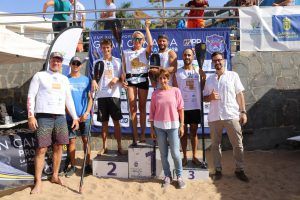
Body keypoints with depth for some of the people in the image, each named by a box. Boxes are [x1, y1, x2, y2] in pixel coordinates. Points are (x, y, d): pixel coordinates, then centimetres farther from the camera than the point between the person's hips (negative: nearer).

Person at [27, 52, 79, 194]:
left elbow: (69, 99, 19)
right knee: (41, 149, -5)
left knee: (58, 147, 6)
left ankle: (55, 176, 20)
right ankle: (38, 182, 3)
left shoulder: (64, 79, 18)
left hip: (60, 117, 4)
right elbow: (31, 96, 0)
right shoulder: (39, 76, 6)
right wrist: (31, 116, -10)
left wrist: (75, 117, 14)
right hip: (43, 117, -4)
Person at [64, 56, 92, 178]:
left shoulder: (86, 79, 7)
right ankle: (72, 166, 16)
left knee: (86, 140, 5)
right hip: (70, 116, 0)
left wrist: (86, 113, -10)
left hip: (85, 116, 0)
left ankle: (88, 165, 15)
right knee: (71, 140, 4)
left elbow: (90, 98, 5)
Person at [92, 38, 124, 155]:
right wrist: (93, 81, -16)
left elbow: (122, 77, 10)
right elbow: (94, 77, 8)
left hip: (114, 94, -1)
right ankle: (104, 147, 17)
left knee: (116, 121, 1)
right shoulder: (97, 62, 13)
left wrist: (117, 79, -13)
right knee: (104, 122, 7)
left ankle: (119, 146, 9)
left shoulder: (117, 61, 10)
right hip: (101, 95, 2)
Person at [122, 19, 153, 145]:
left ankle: (142, 135, 11)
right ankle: (135, 136, 1)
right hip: (130, 80, 1)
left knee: (142, 107, 4)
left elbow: (150, 44, -15)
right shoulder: (126, 52, 12)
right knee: (132, 108, -3)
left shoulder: (145, 51, 7)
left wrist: (147, 28, -11)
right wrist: (123, 80, -6)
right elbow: (123, 68, 9)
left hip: (143, 79, -1)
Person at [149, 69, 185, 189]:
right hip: (159, 126, 2)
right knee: (163, 153, 9)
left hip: (173, 126, -2)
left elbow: (181, 109, 0)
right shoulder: (155, 93, 3)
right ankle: (167, 176, 23)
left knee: (175, 153, 2)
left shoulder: (175, 91, -1)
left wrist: (182, 125, -3)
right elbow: (152, 112, 5)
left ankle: (179, 176, 19)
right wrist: (152, 128, 3)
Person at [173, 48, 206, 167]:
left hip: (195, 107, 1)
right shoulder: (177, 73, 2)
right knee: (184, 132, 8)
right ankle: (185, 157, 19)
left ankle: (194, 156, 22)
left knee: (194, 132, 10)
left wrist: (203, 78, -12)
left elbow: (202, 88, 3)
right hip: (182, 107, -1)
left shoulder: (198, 71, 5)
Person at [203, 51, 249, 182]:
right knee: (215, 145, 8)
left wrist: (243, 112, -3)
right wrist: (211, 97, -8)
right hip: (214, 117, 3)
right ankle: (218, 170, 21)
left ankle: (239, 170, 18)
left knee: (238, 144, 3)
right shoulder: (209, 79, 12)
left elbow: (239, 94, 4)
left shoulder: (233, 75, 5)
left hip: (232, 116, -2)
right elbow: (205, 98, 14)